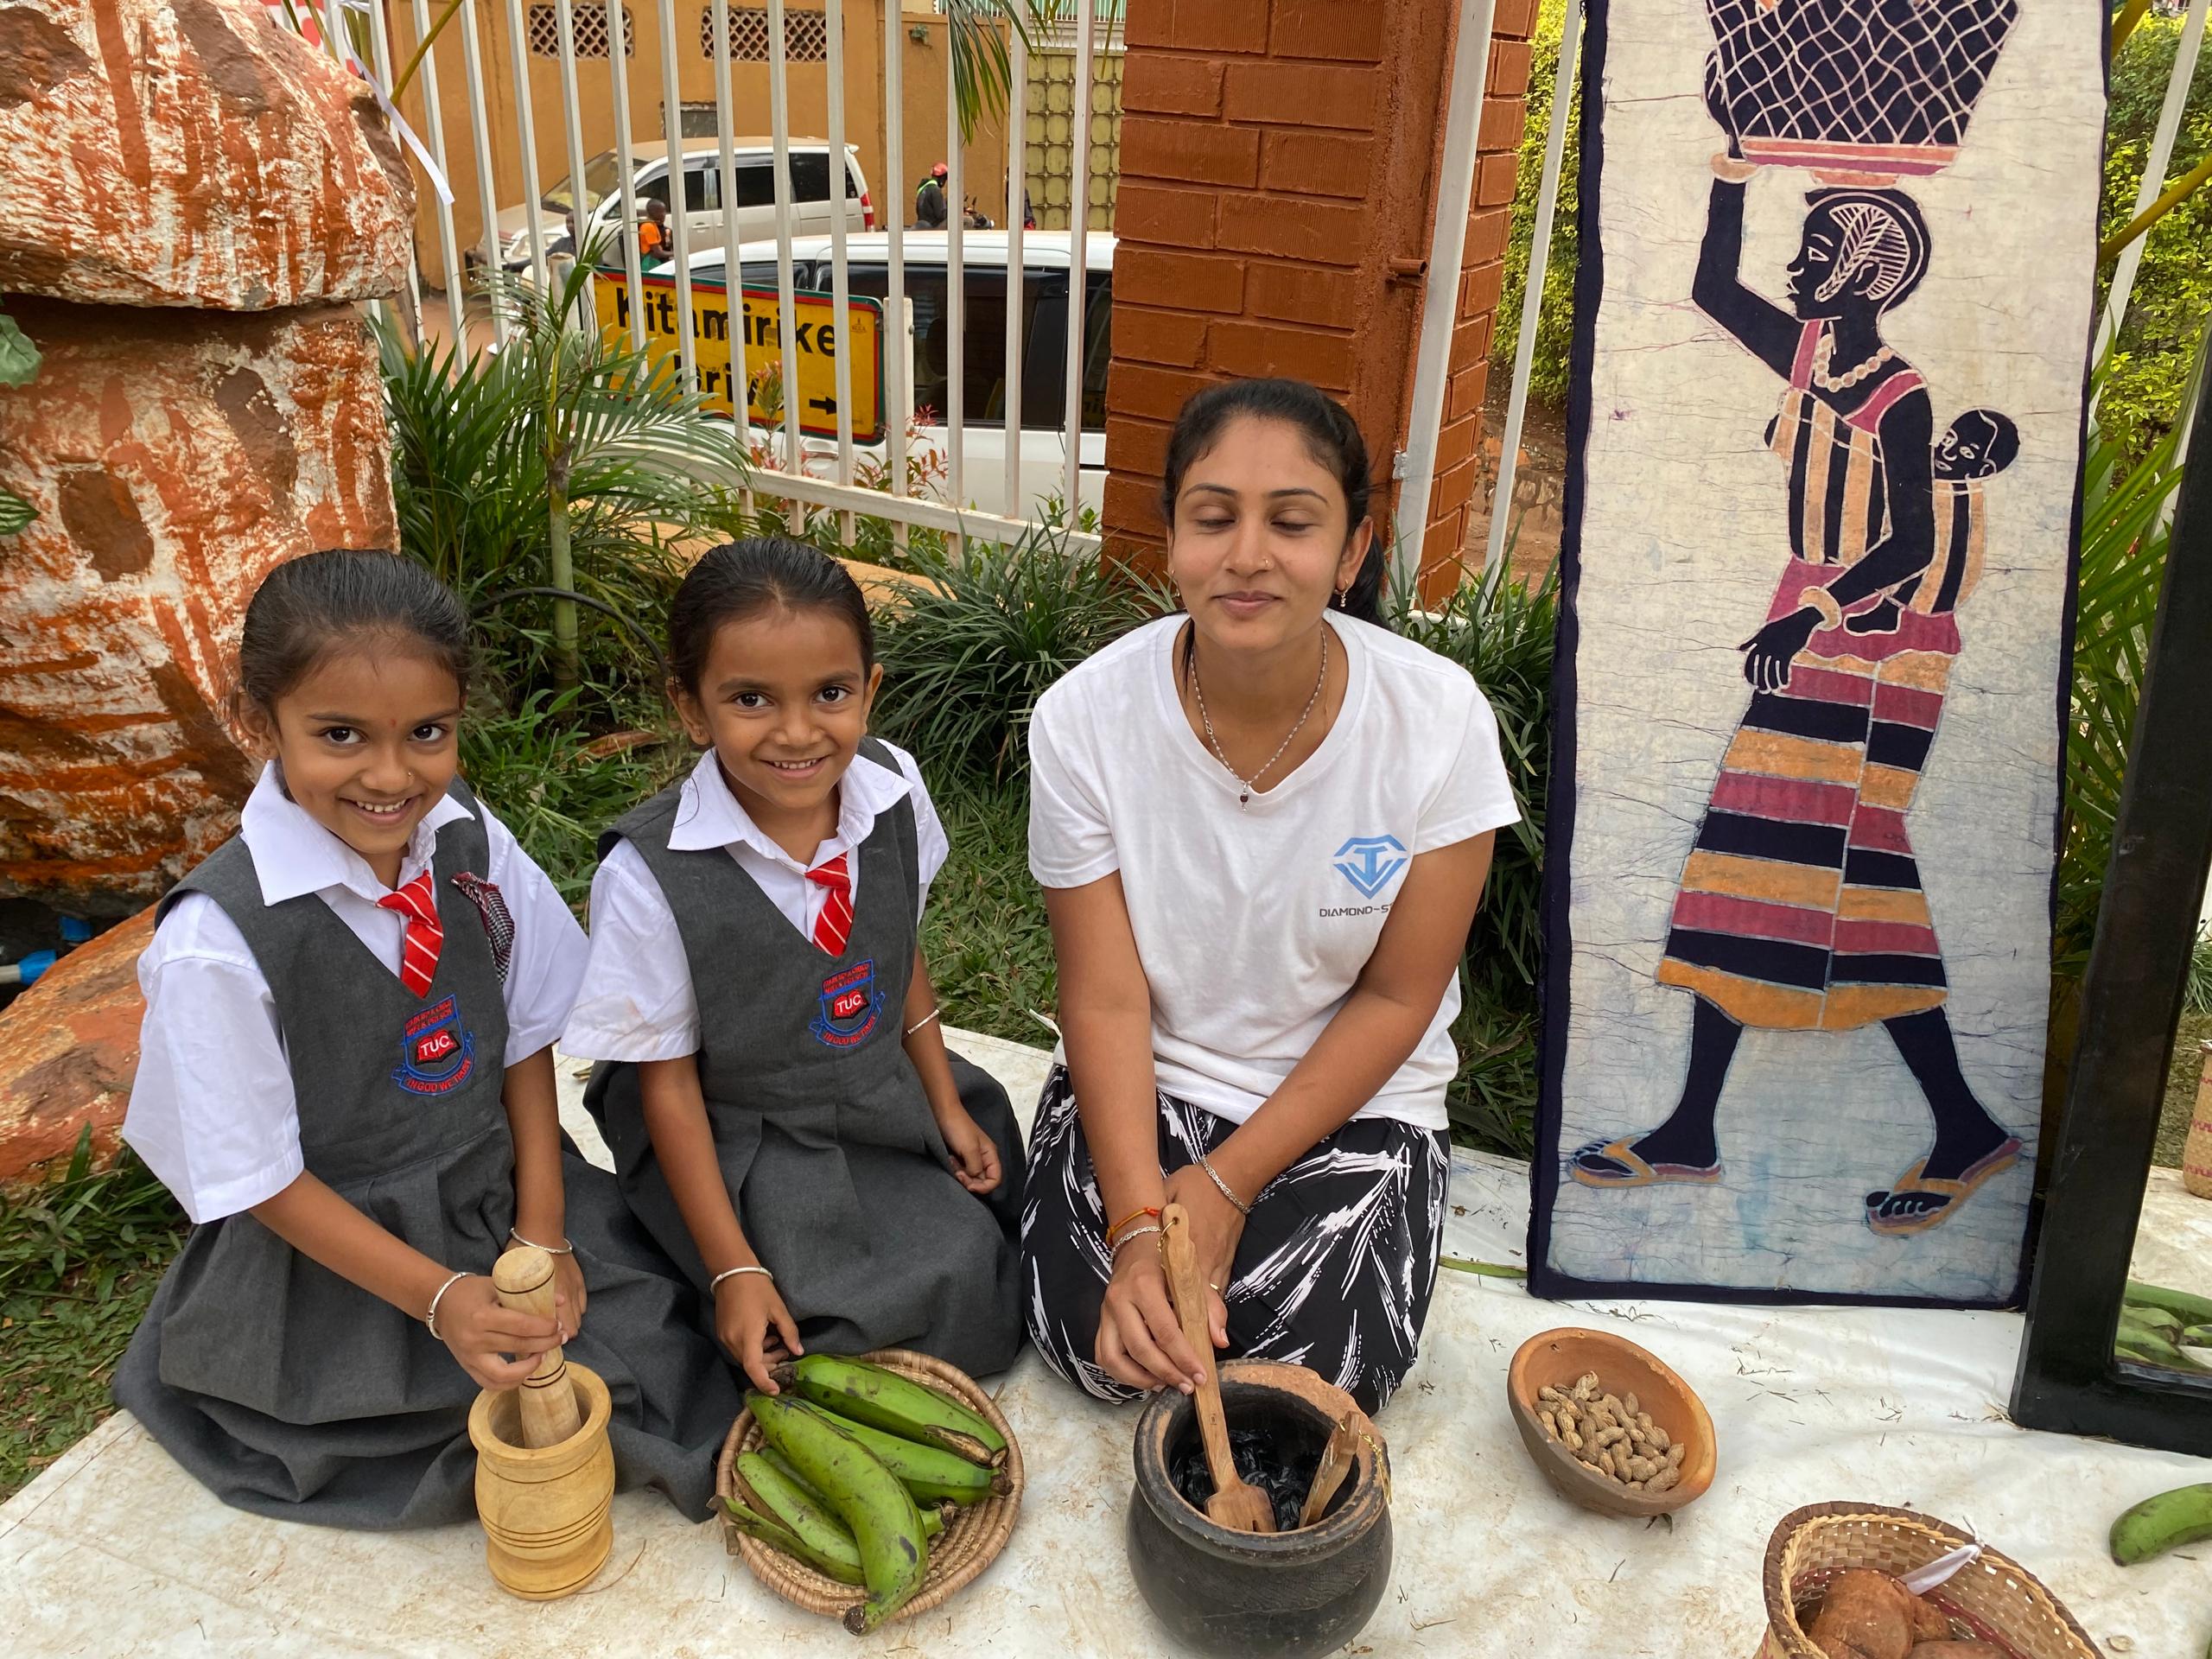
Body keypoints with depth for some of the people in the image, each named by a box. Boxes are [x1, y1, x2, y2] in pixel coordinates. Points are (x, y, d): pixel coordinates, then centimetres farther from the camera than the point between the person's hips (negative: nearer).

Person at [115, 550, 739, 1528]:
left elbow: (525, 1038, -2)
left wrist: (542, 1230, -7)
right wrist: (440, 1297, -21)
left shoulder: (470, 843, -13)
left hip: (504, 1188, 4)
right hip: (338, 1253, -4)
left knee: (672, 1366, -2)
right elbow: (260, 1179, -16)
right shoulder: (218, 944, -26)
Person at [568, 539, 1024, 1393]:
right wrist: (733, 1269, -13)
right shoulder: (648, 877, -24)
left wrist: (948, 1107, 10)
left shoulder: (892, 788, -12)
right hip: (739, 1146, -5)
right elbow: (668, 1081, -14)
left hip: (886, 1098, 5)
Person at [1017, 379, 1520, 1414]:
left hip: (1350, 1098, 0)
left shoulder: (1437, 718, -18)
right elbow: (1106, 999, -13)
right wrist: (1140, 1221, -24)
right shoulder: (1084, 718, -17)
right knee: (1100, 1342, -17)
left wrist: (1228, 1183, -15)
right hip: (1147, 1080, 1)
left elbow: (1396, 998, -11)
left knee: (1317, 1367, -16)